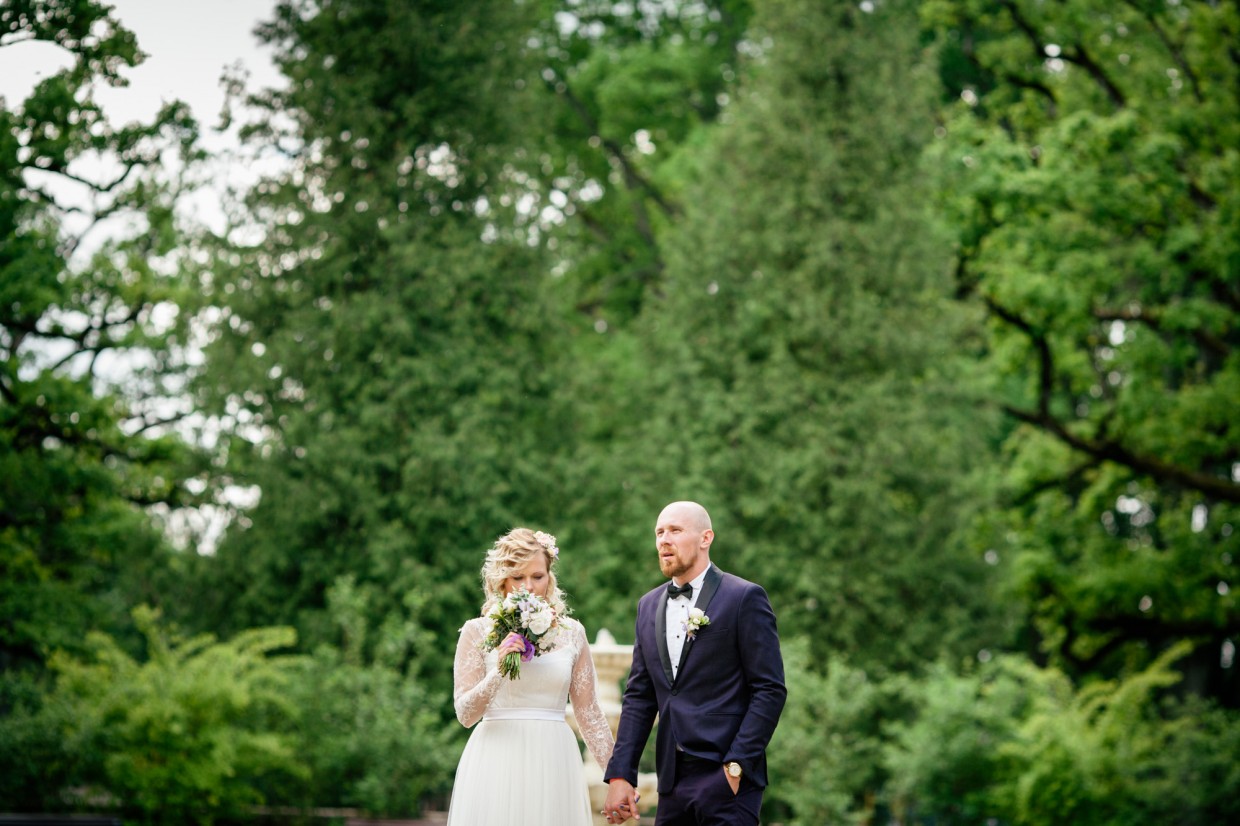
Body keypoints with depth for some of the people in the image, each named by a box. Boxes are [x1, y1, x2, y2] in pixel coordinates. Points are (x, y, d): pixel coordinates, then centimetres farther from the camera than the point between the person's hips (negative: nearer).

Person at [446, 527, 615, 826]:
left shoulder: (571, 632, 8)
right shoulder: (477, 631, 2)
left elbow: (589, 713, 11)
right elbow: (465, 714, -4)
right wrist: (500, 669, -19)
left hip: (552, 765, 2)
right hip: (497, 765, -2)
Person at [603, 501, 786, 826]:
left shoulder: (744, 598, -4)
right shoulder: (649, 606, 14)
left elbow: (770, 690, -7)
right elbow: (639, 697, 14)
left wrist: (736, 765, -14)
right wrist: (619, 775, 5)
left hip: (726, 778, -6)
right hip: (672, 782, 6)